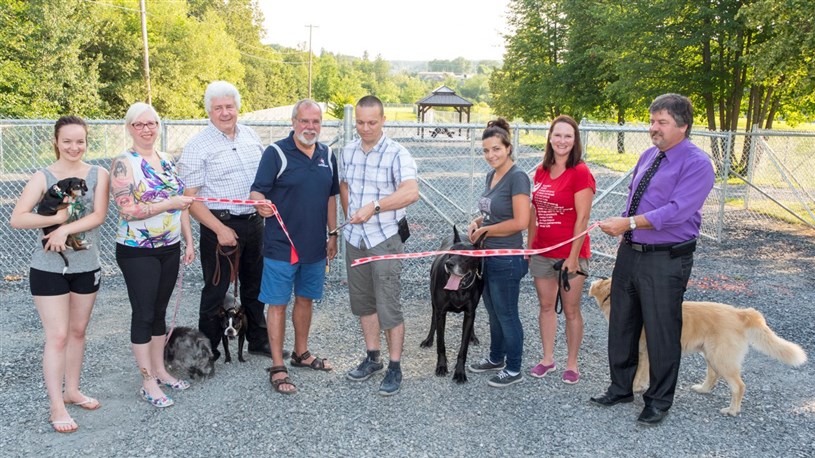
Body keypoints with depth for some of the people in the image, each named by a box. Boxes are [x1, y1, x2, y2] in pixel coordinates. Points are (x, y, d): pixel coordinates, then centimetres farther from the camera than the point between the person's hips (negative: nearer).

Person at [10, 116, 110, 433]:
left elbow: (99, 215, -12)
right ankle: (57, 406, 8)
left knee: (77, 332, 15)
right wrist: (57, 218, -23)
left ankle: (72, 390, 30)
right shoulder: (43, 177, -6)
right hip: (48, 268, -3)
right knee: (57, 336, -2)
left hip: (87, 266, 3)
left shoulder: (98, 174, -1)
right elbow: (16, 219, -14)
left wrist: (65, 229, -23)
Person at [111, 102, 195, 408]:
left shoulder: (167, 161, 10)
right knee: (143, 315, 0)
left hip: (170, 249, 6)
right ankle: (148, 383, 9)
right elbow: (127, 209, -19)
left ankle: (160, 371, 26)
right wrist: (169, 203, -19)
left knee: (159, 312, 14)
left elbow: (182, 205, 14)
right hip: (137, 252, -6)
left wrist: (189, 241, 10)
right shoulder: (124, 163, -10)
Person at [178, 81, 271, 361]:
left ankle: (258, 340, 33)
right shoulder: (198, 146, -10)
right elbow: (190, 198, -14)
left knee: (254, 285, 17)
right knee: (215, 290, 3)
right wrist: (220, 229, -19)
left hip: (254, 222, 6)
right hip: (220, 225, -6)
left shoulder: (250, 136, 8)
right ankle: (207, 352, 18)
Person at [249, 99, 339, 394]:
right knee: (278, 304, 2)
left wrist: (333, 234, 14)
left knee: (305, 299, 18)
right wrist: (261, 205, -38)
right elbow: (257, 191, -15)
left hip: (315, 245, 6)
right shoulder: (276, 153, -10)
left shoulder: (327, 155, 7)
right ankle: (277, 367, 12)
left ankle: (301, 353, 35)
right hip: (281, 245, -5)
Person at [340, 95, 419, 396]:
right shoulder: (348, 151, 7)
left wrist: (374, 207, -29)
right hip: (355, 238, 6)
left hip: (385, 239, -6)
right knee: (363, 302, 15)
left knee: (388, 306, -3)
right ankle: (373, 358, 31)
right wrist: (349, 216, 9)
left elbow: (411, 192, -27)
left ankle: (395, 368, 11)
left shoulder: (397, 154, -13)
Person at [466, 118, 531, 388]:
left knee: (507, 314, 5)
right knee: (493, 312, 21)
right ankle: (496, 358, 39)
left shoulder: (517, 177, -18)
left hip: (507, 259, -9)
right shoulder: (492, 176, 9)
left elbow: (521, 221, -24)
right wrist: (478, 222, 2)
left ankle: (514, 370, 21)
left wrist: (486, 230, -14)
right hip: (489, 256, 9)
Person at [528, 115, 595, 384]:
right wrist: (529, 247, 10)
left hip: (570, 253, -5)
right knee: (546, 306, 15)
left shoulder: (580, 172, -12)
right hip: (542, 251, 6)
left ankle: (572, 364, 22)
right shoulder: (541, 171, 6)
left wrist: (573, 256, -15)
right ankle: (547, 359, 29)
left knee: (571, 310, 7)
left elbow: (582, 218, -14)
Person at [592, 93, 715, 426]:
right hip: (630, 253, 8)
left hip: (666, 261, -7)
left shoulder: (696, 164, -13)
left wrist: (630, 222, -27)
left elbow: (676, 211, -24)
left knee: (661, 332, 5)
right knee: (621, 324, 16)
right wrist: (624, 231, 6)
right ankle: (621, 388, 34)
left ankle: (659, 401, 25)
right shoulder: (648, 156, 10)